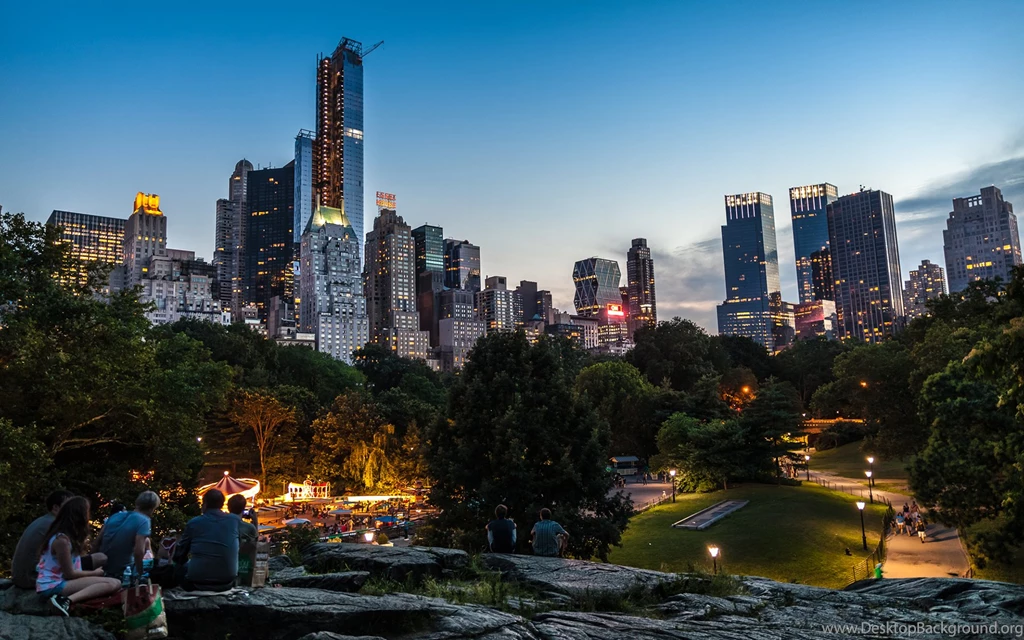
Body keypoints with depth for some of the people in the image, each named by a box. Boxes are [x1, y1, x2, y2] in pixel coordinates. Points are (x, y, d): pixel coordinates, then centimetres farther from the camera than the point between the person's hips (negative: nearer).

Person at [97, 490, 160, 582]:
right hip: (123, 573, -6)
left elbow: (98, 542, 8)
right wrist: (140, 573, -12)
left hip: (104, 569, 6)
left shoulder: (115, 515, 3)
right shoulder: (143, 520, -17)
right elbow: (138, 552, -25)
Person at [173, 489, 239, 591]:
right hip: (227, 582, 2)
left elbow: (178, 556, 8)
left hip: (198, 583, -2)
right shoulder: (235, 520, 1)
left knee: (178, 566, 27)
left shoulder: (194, 522, -4)